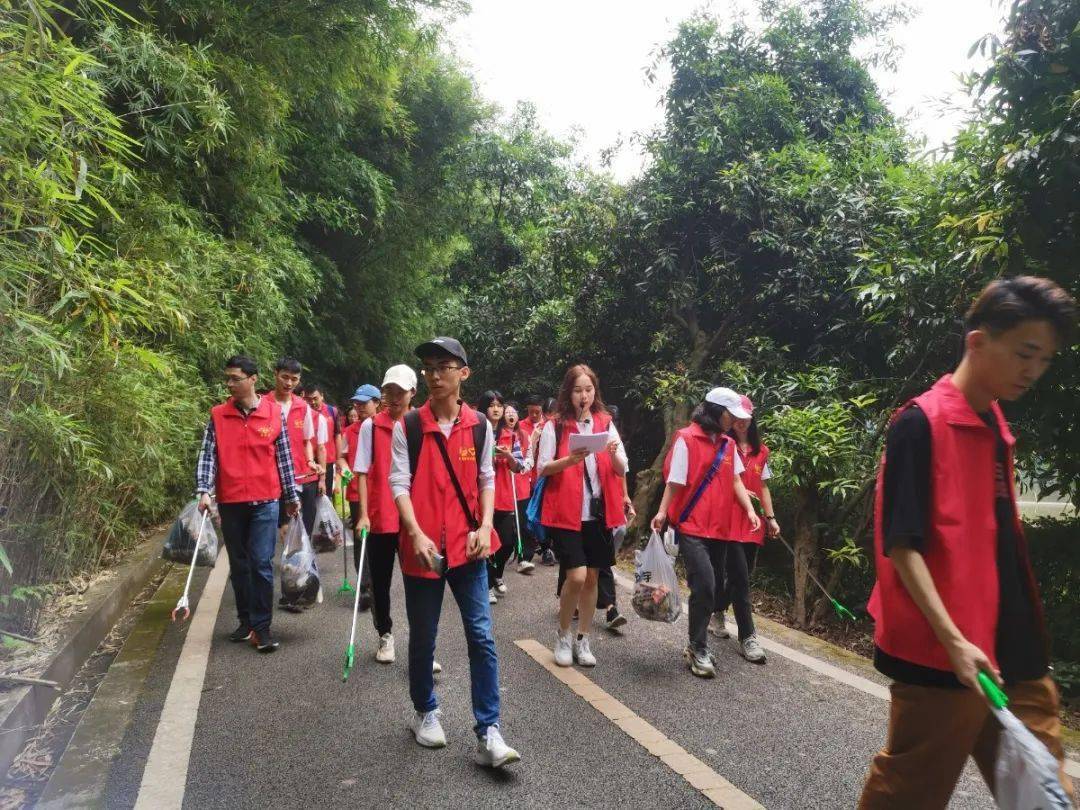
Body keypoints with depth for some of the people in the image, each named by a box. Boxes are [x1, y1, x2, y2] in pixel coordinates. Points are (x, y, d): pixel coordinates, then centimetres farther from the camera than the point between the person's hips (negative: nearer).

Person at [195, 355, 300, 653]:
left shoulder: (275, 412, -1)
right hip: (230, 503, 2)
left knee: (262, 563, -5)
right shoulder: (217, 415, 2)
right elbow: (208, 454, -3)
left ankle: (262, 627, 4)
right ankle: (246, 621, 27)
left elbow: (284, 457, 4)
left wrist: (292, 496, 7)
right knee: (238, 565, 13)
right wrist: (203, 490, -17)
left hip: (265, 501, -2)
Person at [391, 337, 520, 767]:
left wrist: (485, 526, -4)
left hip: (467, 545, 1)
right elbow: (399, 483, -6)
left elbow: (486, 479, 9)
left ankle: (488, 732, 7)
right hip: (423, 546, -1)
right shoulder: (407, 426, -3)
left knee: (482, 637, -2)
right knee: (423, 637, 14)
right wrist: (416, 533, -18)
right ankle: (425, 713, 37)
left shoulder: (479, 425, 3)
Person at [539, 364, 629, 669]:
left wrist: (614, 454, -18)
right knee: (576, 576, -12)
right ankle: (563, 635, 12)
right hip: (566, 512, -4)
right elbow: (542, 468, -6)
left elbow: (622, 471, 4)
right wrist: (569, 460, -24)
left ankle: (583, 640, 25)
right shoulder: (554, 426, -3)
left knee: (591, 578, 9)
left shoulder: (606, 423, 7)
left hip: (599, 512, 4)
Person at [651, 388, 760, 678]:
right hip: (691, 528, -7)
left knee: (711, 589, 11)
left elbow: (735, 480, 10)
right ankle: (698, 650, 3)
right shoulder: (687, 439, -8)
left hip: (719, 529, 7)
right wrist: (662, 512, -17)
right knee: (704, 586, -13)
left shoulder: (728, 444, 11)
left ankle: (697, 646, 26)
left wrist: (750, 510, -3)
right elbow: (675, 481, -9)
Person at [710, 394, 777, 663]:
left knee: (739, 574, 11)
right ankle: (747, 637, 0)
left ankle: (716, 612, 35)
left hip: (753, 522, 6)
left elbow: (763, 487, 15)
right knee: (740, 578, -7)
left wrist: (771, 517, 9)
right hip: (729, 520, -5)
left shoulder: (761, 451, 13)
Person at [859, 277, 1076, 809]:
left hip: (1014, 654, 8)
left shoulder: (996, 427, 11)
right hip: (941, 655, -8)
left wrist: (1026, 640, 16)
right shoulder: (920, 423, -15)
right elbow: (902, 543, -18)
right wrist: (952, 640, -24)